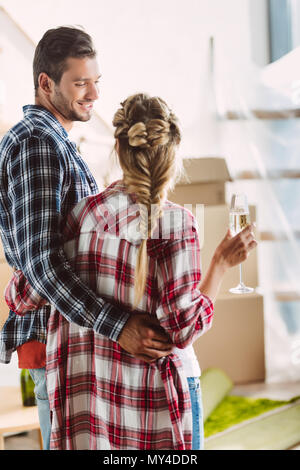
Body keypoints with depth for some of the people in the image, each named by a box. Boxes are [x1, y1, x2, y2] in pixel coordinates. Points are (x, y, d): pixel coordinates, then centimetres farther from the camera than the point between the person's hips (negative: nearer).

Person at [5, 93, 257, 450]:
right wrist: (222, 262, -6)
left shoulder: (83, 213, -2)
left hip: (86, 399, 4)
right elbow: (181, 328, -15)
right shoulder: (175, 223, -13)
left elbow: (23, 297, 2)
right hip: (160, 395, -3)